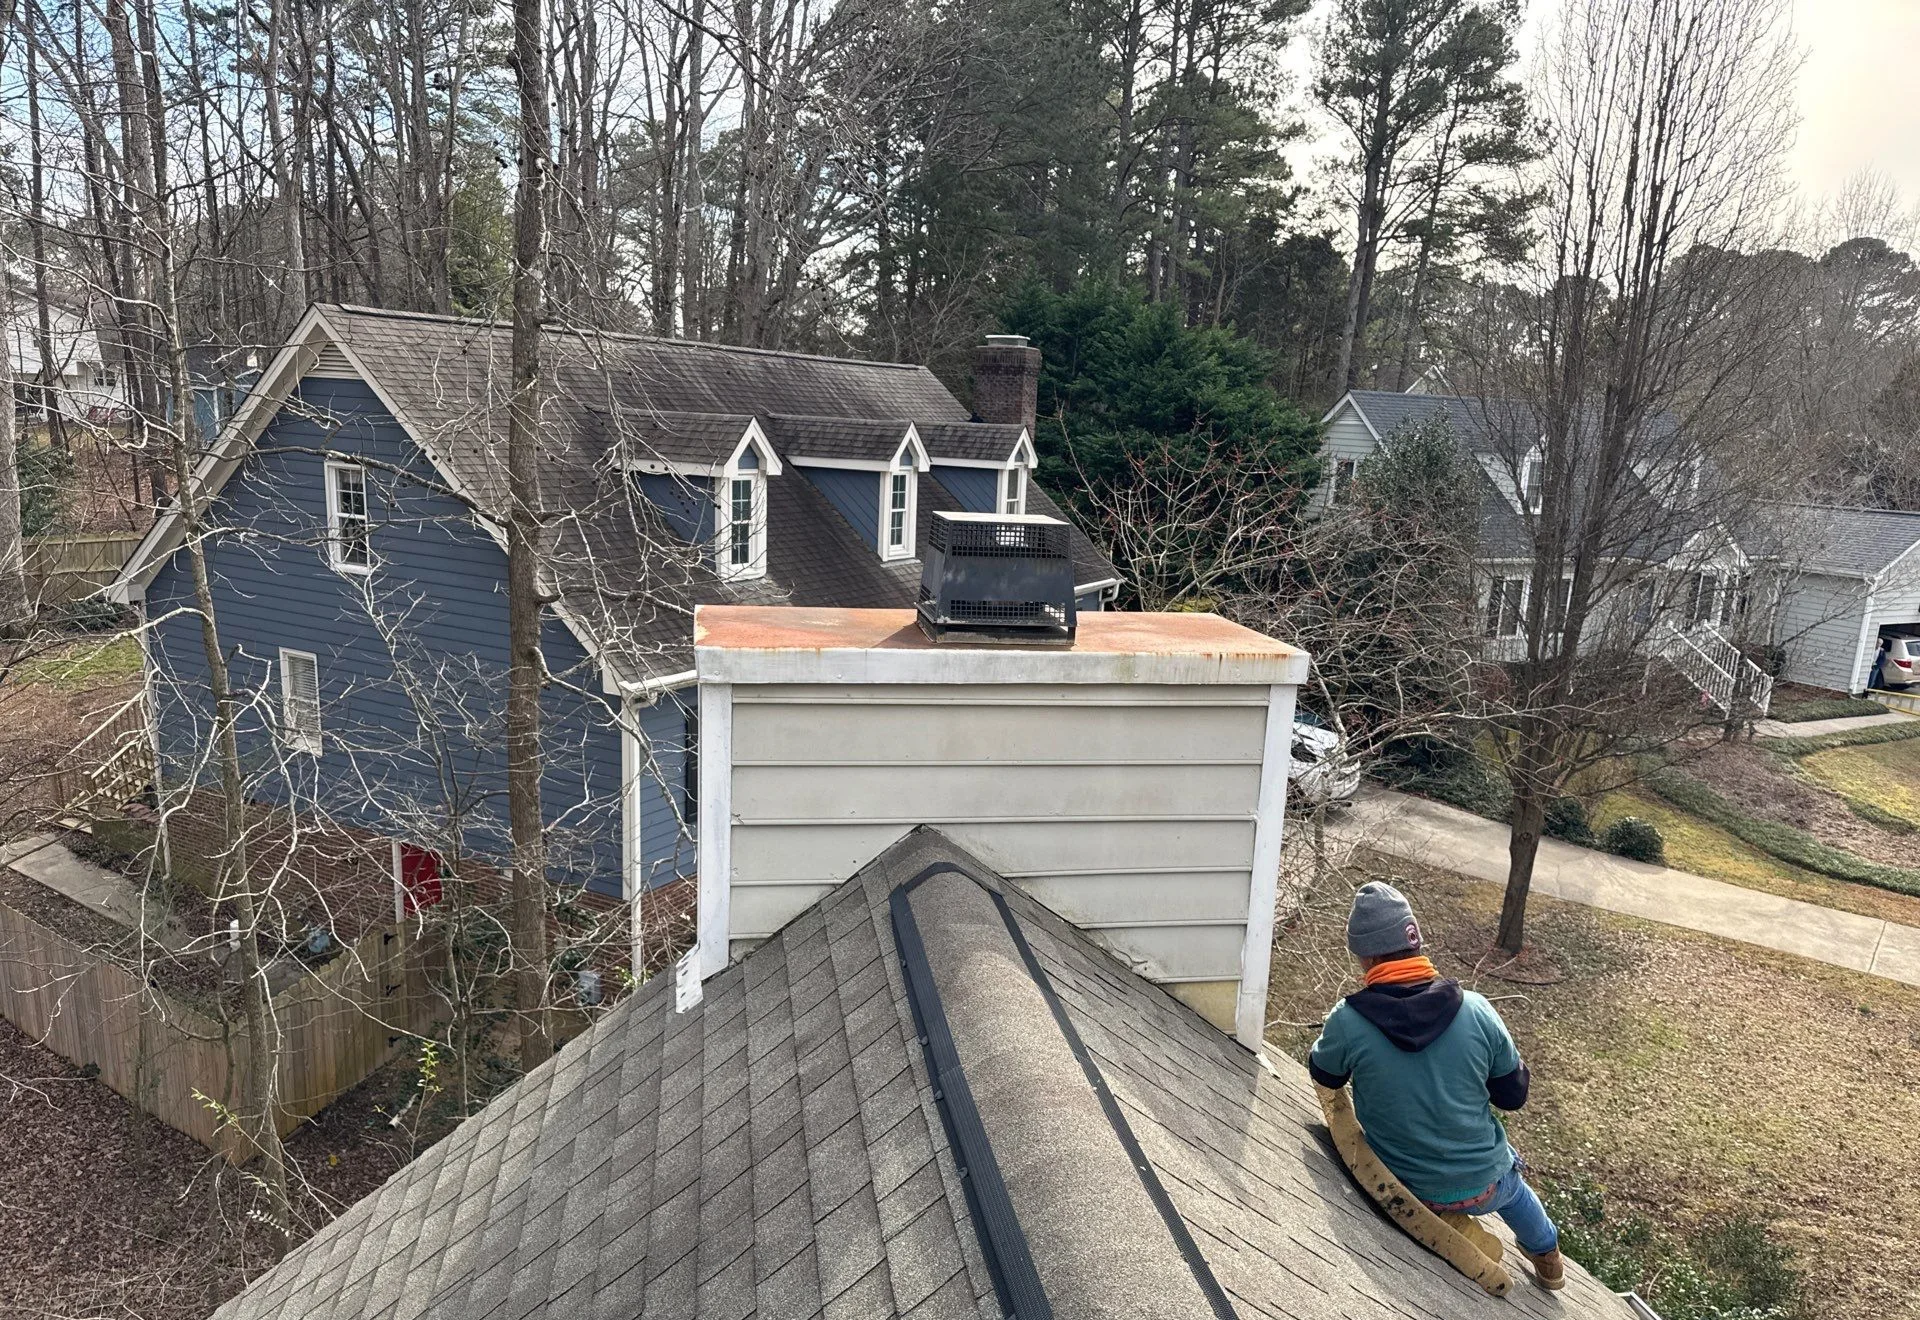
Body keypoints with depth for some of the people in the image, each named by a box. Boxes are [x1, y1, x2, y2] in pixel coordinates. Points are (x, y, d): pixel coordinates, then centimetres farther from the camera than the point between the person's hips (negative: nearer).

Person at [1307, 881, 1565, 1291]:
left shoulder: (1347, 1022, -25)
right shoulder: (1476, 1010, -20)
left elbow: (1324, 1077, -2)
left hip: (1406, 1193, -1)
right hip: (1486, 1187, 2)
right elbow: (1514, 1096, -4)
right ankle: (1547, 1257, 60)